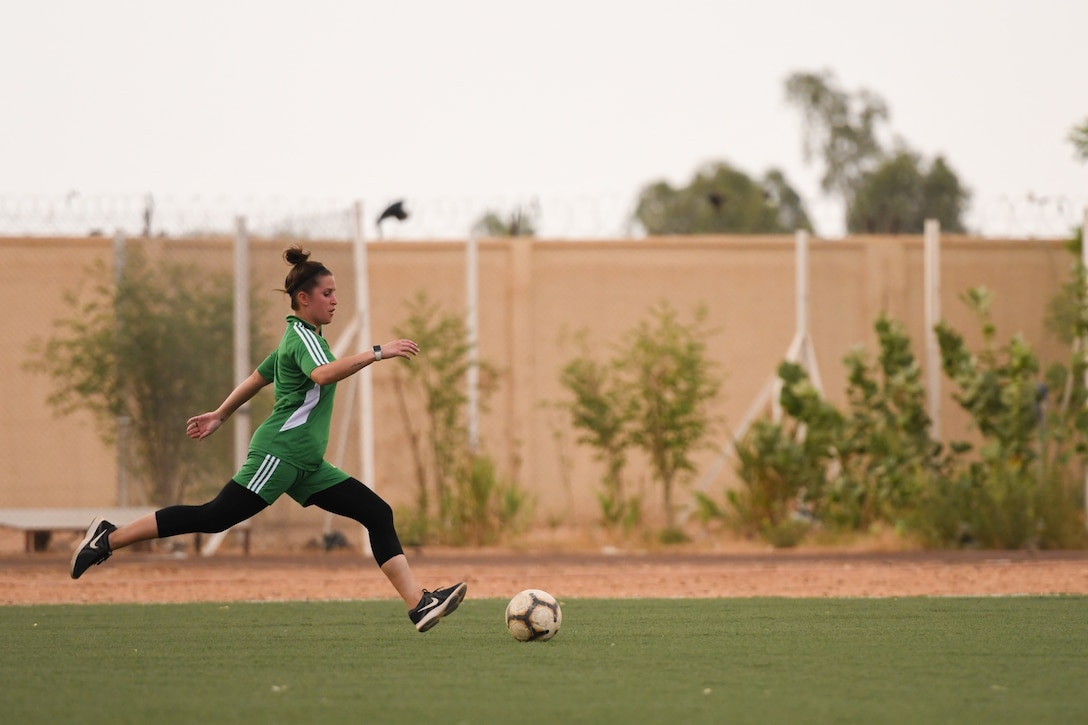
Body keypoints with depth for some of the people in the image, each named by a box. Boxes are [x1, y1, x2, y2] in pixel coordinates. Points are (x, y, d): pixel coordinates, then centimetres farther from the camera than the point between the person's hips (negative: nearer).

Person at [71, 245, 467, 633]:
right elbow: (322, 374, -32)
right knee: (213, 518, -14)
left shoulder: (297, 336, 20)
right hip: (280, 451, -10)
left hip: (305, 464, 10)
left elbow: (257, 377, 30)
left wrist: (219, 415, 38)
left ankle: (419, 603, -5)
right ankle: (108, 539, -6)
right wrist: (377, 353, -35)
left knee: (378, 513, 1)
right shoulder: (303, 336, -10)